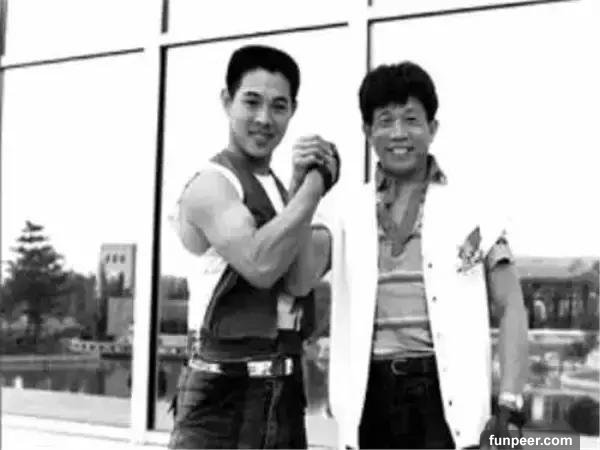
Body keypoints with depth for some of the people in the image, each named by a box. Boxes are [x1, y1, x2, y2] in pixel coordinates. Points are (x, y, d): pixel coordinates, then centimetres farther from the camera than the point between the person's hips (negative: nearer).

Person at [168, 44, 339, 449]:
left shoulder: (284, 189, 12)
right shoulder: (211, 185, -9)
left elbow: (300, 280, -5)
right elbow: (260, 265, -27)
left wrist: (301, 186, -11)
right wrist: (315, 183, -18)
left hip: (284, 393, 8)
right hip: (224, 392, -8)